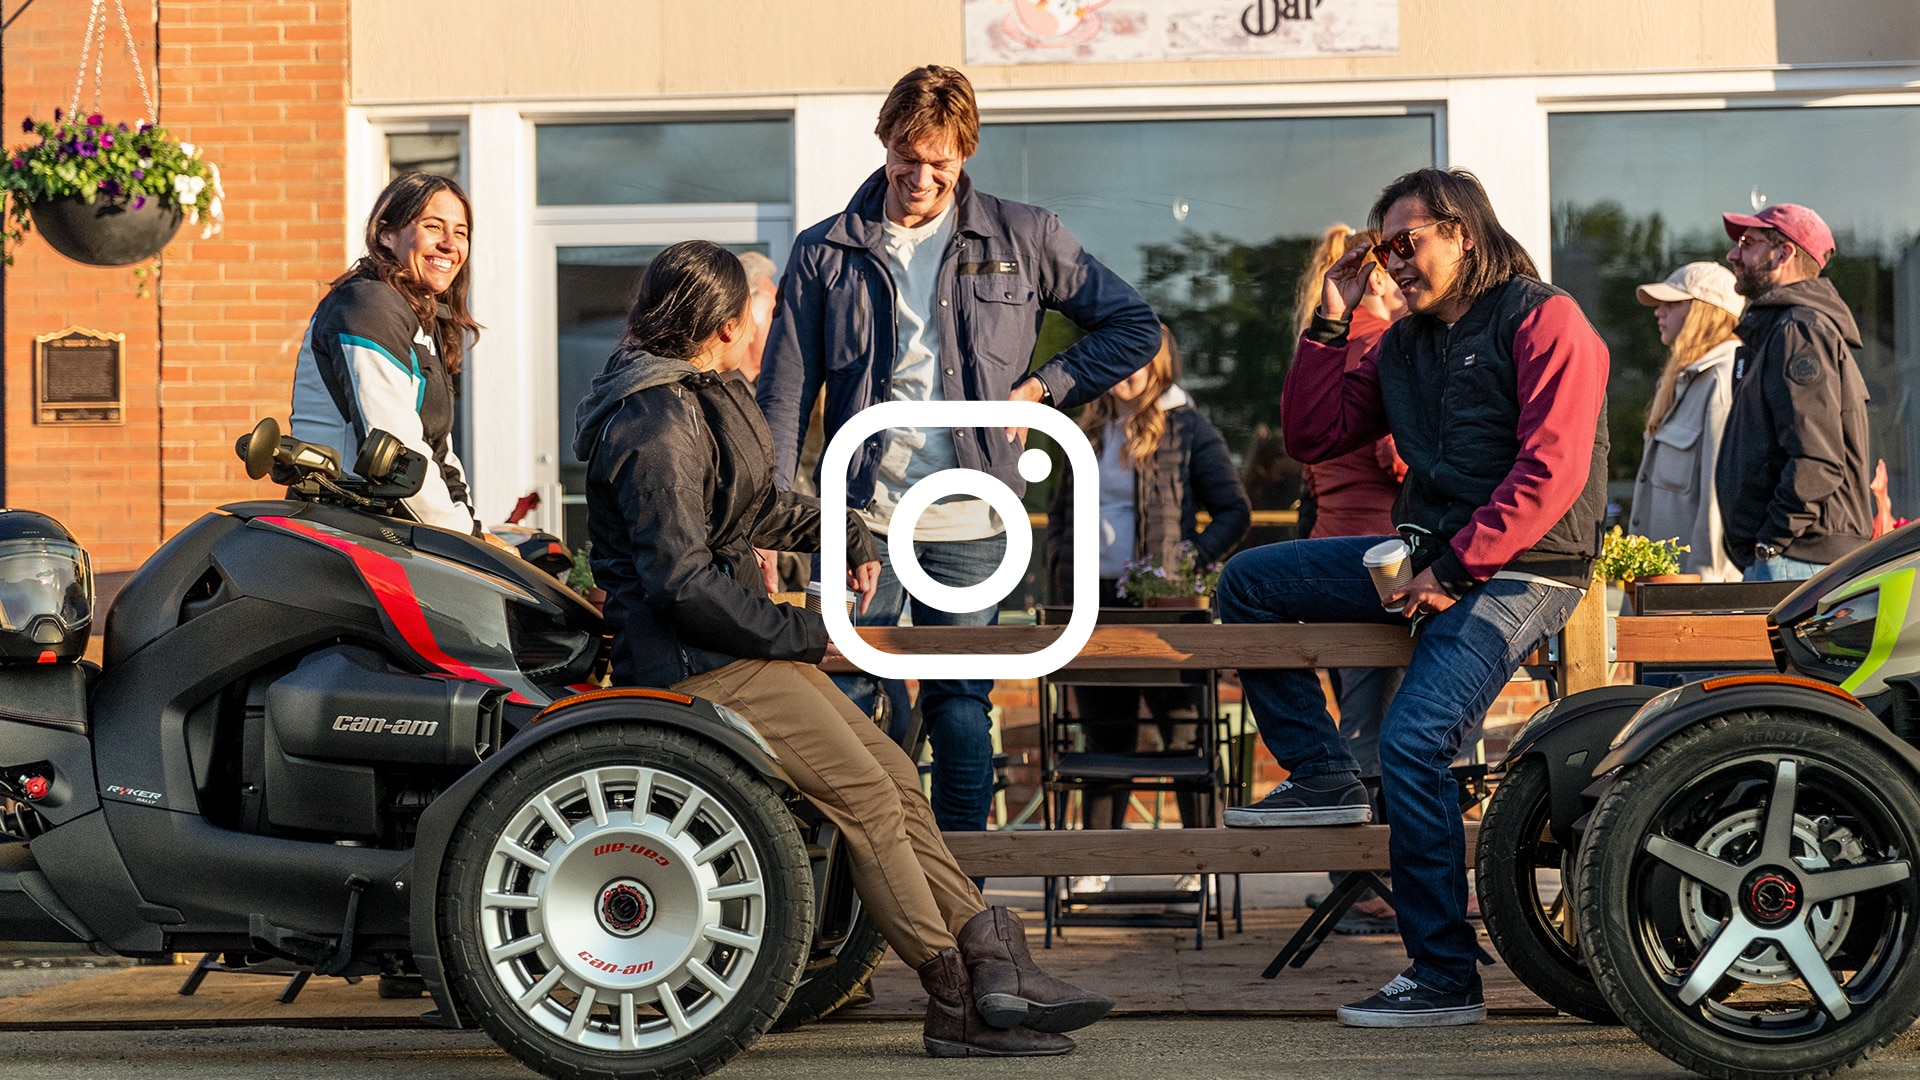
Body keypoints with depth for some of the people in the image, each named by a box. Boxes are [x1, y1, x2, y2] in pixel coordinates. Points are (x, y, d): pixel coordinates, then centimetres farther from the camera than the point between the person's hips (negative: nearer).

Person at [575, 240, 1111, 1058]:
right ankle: (960, 1004, -5)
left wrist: (839, 530, 20)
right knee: (869, 799, -12)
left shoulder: (699, 397, 15)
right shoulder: (655, 422, -19)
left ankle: (990, 958, 2)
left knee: (897, 777, 4)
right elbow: (683, 582, -24)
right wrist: (799, 631, -16)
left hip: (739, 646, 11)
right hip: (698, 663, -11)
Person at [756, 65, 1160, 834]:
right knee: (840, 702, -3)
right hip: (860, 514, 0)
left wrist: (1042, 386, 1)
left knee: (961, 706, 4)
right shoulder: (825, 254, 7)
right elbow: (784, 395, 6)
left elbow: (1135, 327, 12)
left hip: (968, 519, 0)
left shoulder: (1019, 239, 6)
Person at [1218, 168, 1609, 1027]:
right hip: (1425, 555, 8)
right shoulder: (1402, 346, 18)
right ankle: (1322, 774, 6)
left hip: (1516, 569, -8)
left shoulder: (1543, 319, -6)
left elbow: (1551, 471, -16)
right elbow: (1311, 437, 18)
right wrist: (1328, 326, 8)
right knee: (1248, 582, 3)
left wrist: (1456, 569, -19)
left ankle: (1446, 978, -18)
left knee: (1413, 740, -24)